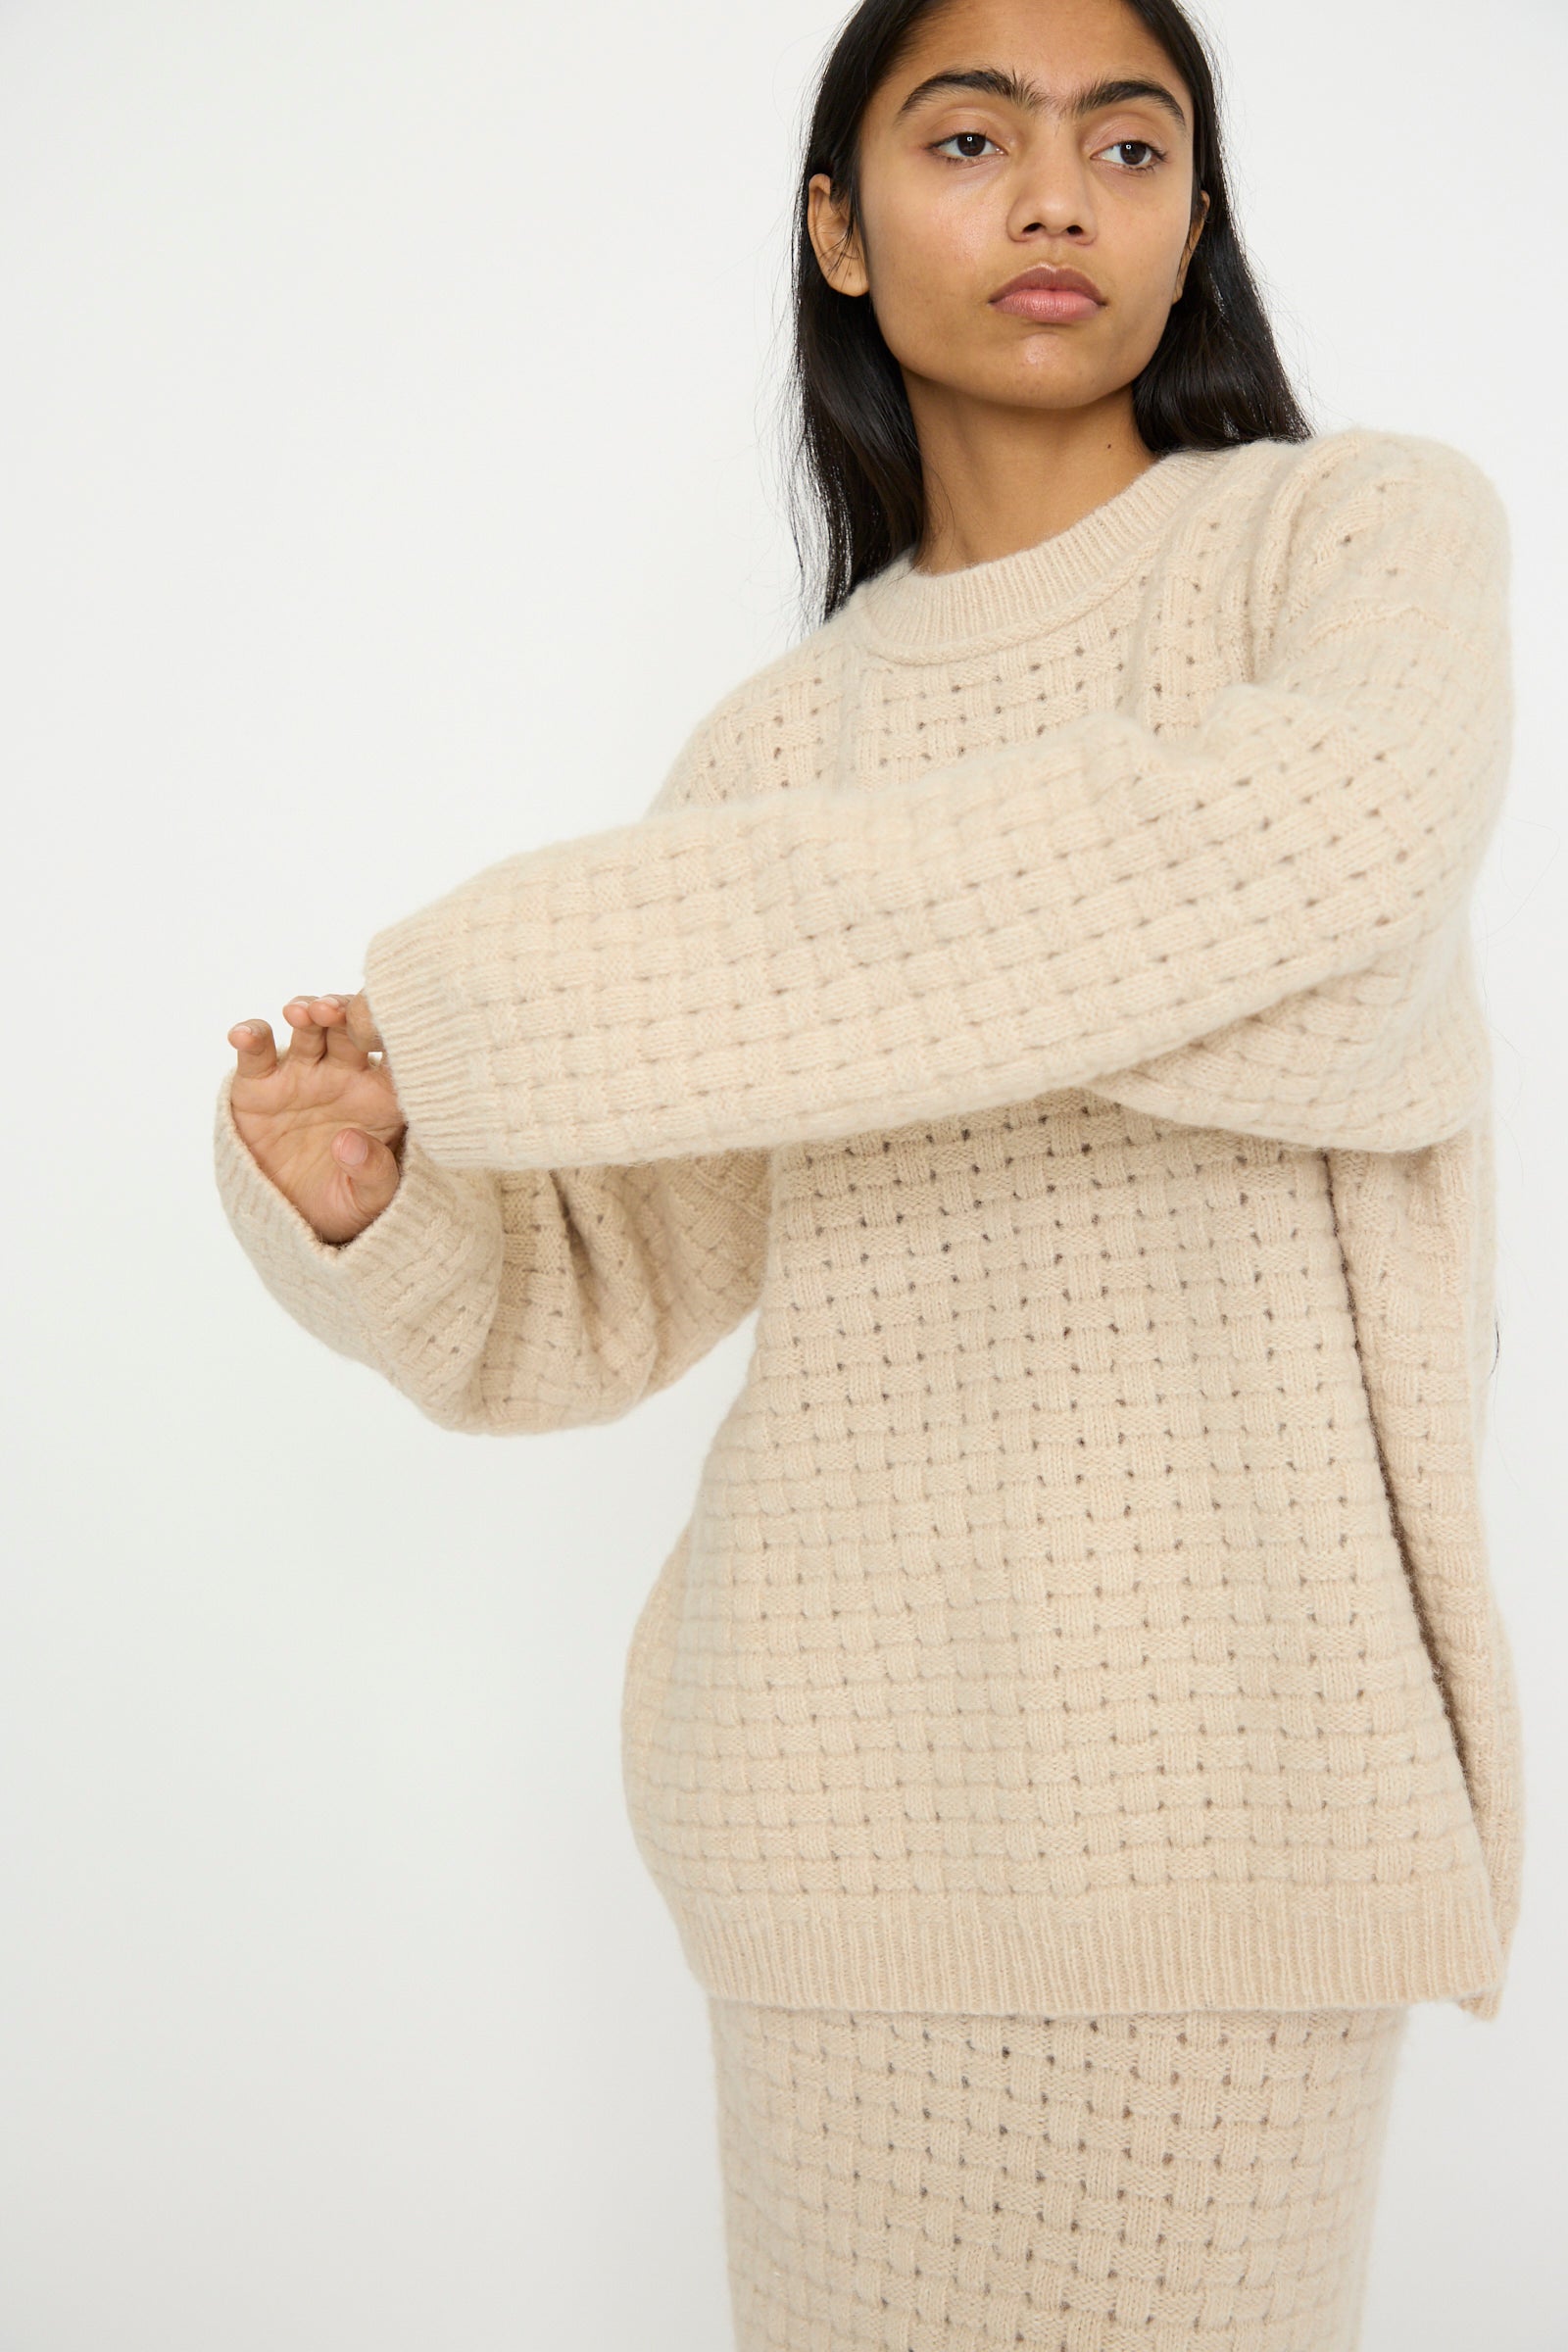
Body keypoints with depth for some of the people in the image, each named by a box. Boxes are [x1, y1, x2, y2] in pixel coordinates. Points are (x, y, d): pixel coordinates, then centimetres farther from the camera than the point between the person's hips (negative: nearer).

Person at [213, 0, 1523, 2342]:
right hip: (847, 1746, 3)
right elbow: (602, 1295, 12)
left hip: (1216, 1716, -3)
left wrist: (521, 979, -18)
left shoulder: (1372, 528, 3)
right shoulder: (779, 742, 12)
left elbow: (1331, 834, -22)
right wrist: (361, 1192, -13)